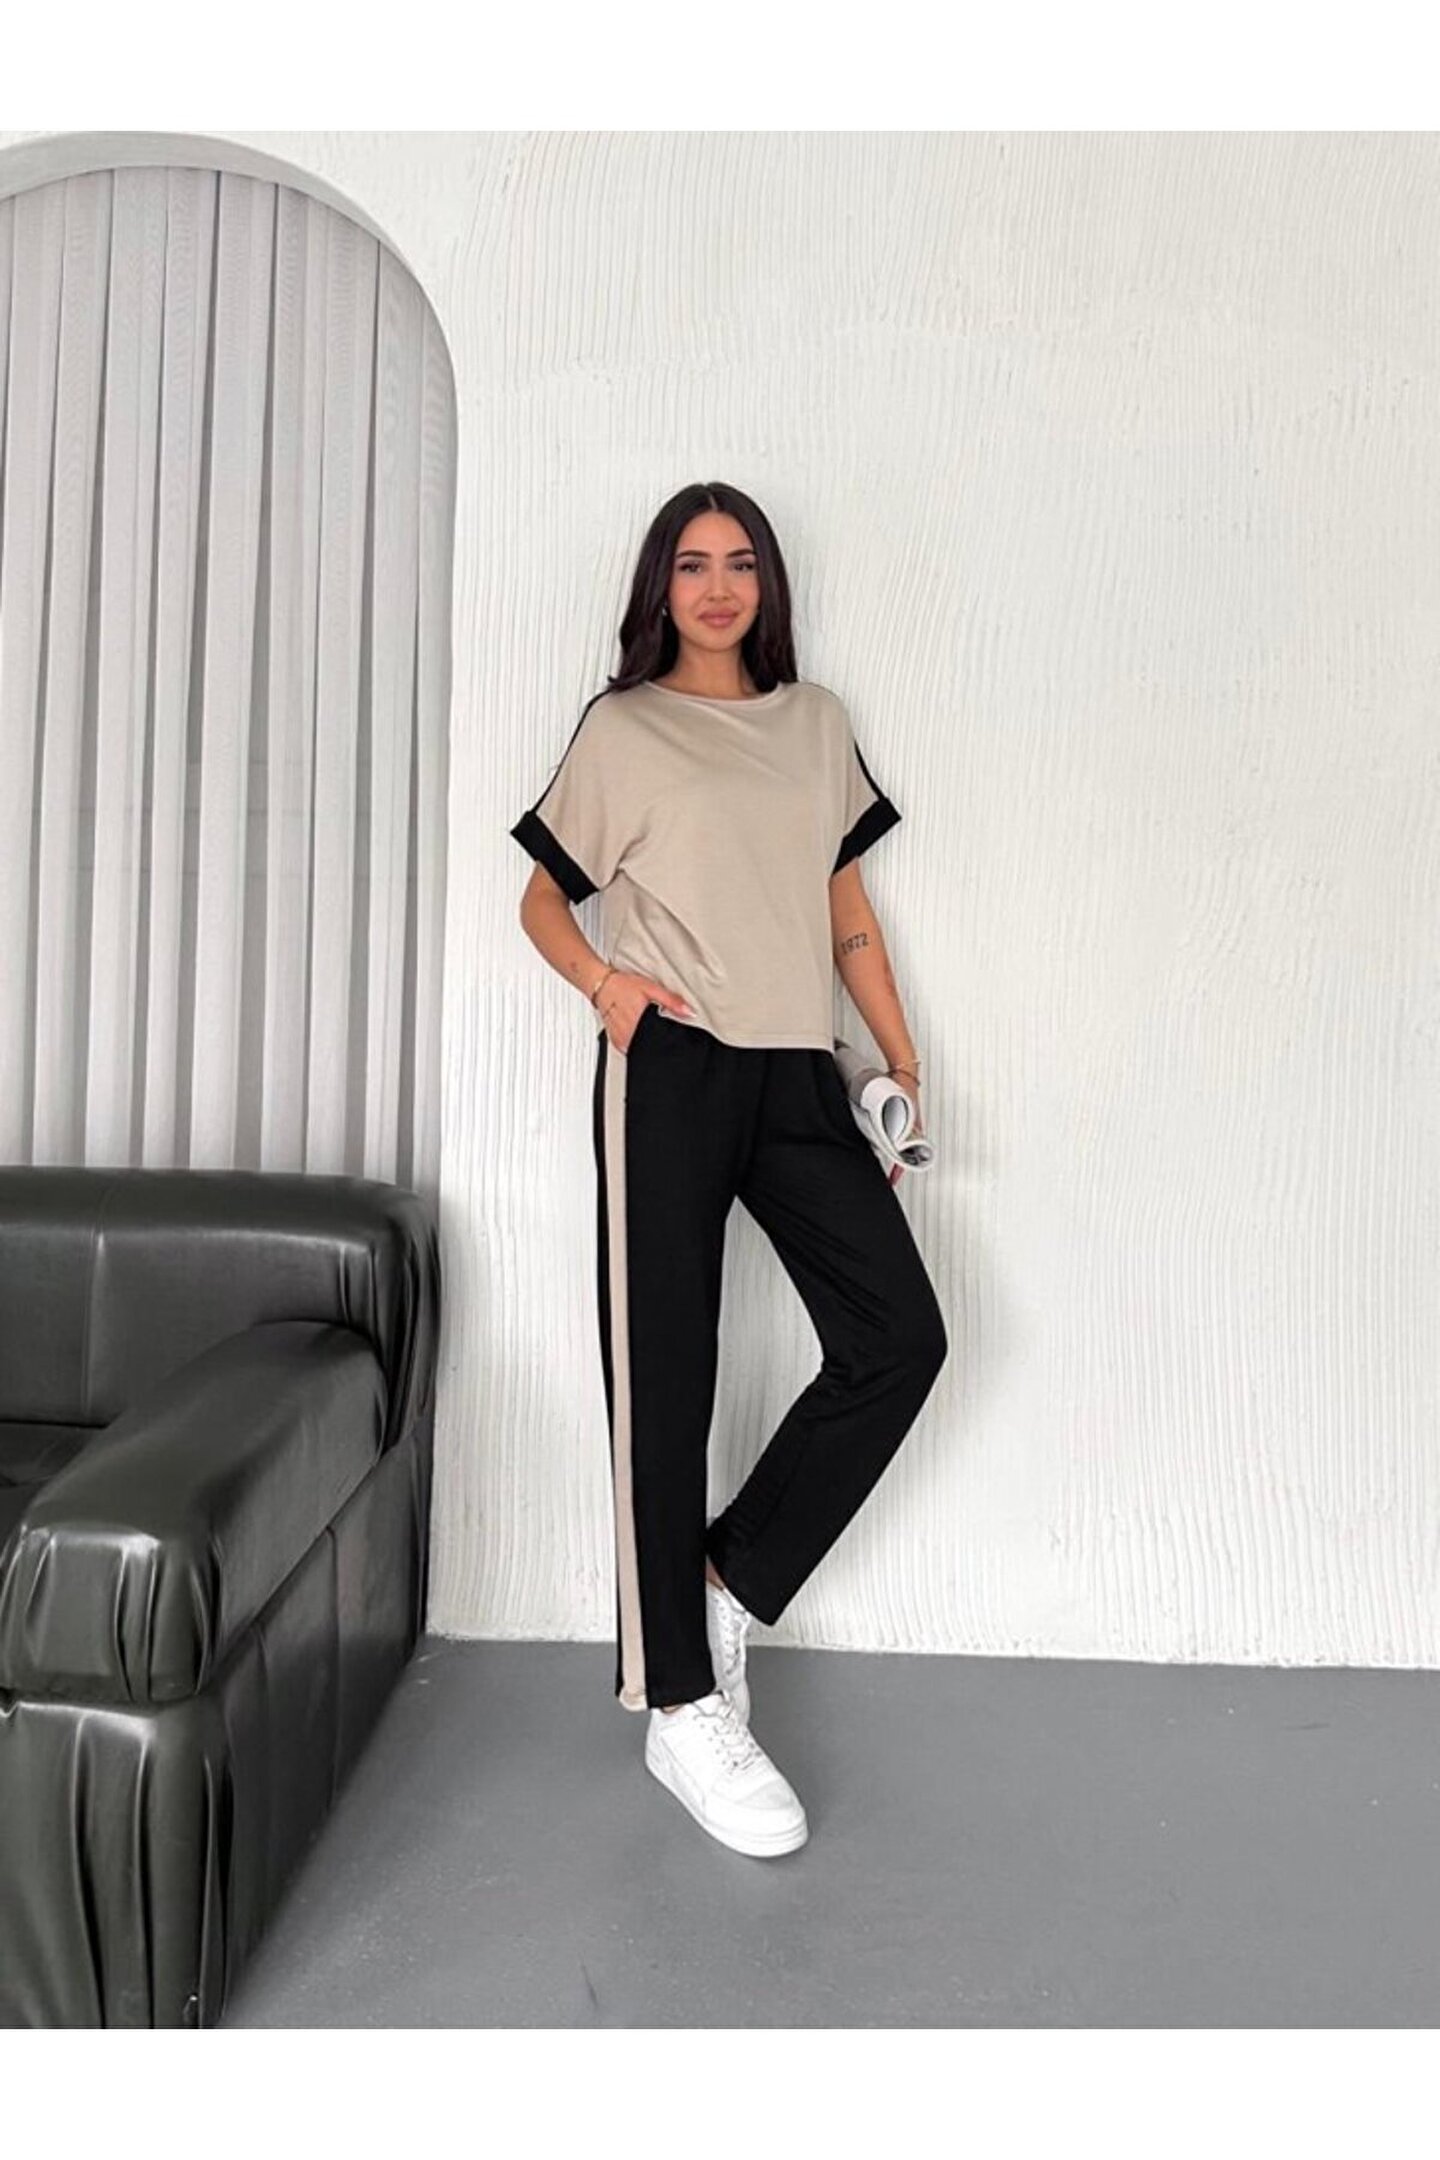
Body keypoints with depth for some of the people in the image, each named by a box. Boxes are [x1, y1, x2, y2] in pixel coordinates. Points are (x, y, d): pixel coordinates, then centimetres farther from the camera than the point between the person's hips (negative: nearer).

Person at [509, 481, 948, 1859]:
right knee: (662, 1371, -3)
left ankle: (728, 1586, 10)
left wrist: (903, 1059, 9)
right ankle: (680, 1708, 9)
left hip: (797, 1074, 5)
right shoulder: (621, 728, 8)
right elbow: (541, 899, 10)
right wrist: (606, 984, -10)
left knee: (900, 1336, -6)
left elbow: (848, 909, 17)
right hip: (669, 1070, -4)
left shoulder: (816, 723, 18)